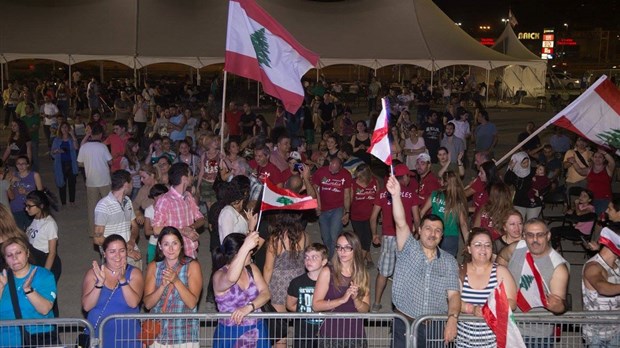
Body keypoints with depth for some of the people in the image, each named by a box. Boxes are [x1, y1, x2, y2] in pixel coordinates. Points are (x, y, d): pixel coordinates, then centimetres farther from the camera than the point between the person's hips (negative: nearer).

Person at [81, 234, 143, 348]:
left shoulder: (134, 273, 0)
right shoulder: (93, 273, 1)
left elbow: (133, 303, -14)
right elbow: (86, 306, -9)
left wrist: (122, 280, -25)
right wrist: (100, 283, -21)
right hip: (97, 334, 0)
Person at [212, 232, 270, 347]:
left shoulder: (252, 268, 4)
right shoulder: (219, 276, -14)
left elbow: (266, 293, -4)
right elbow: (231, 279, -38)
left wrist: (249, 307, -23)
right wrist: (246, 247, -45)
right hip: (230, 335, -4)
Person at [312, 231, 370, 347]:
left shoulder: (362, 274, 4)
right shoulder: (327, 272, -6)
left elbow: (365, 309, 1)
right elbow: (315, 305, -13)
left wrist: (355, 299, -18)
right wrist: (342, 299, -21)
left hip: (356, 334, 3)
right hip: (331, 334, -3)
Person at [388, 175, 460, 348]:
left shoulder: (449, 262, 5)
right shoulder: (408, 250, -1)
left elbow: (453, 294, -2)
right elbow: (401, 223, -17)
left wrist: (452, 318, -20)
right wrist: (396, 195, -31)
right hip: (404, 324, -2)